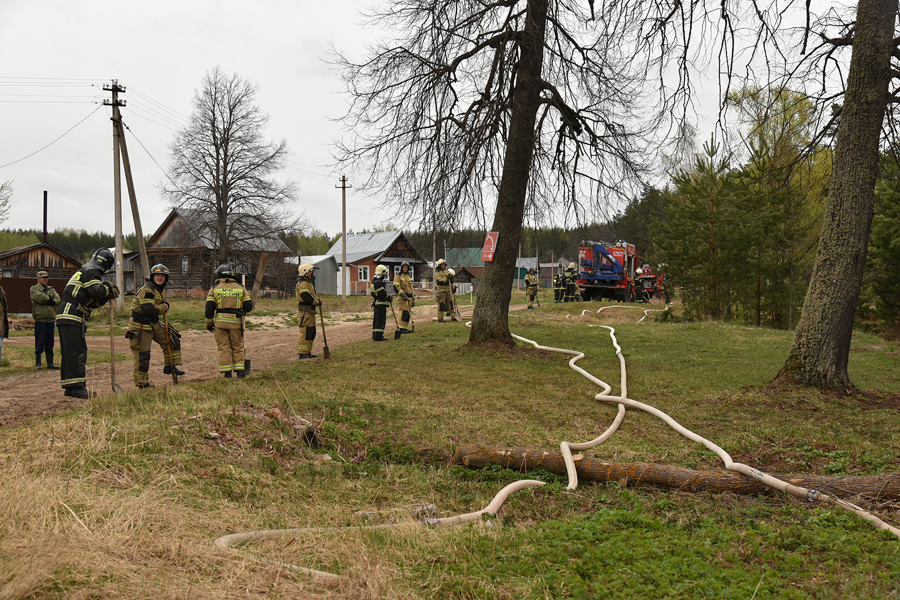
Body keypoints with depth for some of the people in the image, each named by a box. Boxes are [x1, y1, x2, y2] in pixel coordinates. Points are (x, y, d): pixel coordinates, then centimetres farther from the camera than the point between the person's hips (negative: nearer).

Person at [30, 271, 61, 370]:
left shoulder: (51, 289, 19)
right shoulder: (34, 289, 3)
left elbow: (57, 299, 2)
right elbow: (40, 297, -16)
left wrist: (47, 301, -11)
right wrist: (50, 299, -3)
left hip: (51, 319, 5)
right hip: (40, 319, -5)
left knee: (50, 343, 9)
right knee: (39, 343, -3)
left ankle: (50, 363, 15)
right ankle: (38, 364, 5)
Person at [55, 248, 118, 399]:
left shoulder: (84, 271, 27)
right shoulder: (90, 271, -4)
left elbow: (92, 302, 23)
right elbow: (97, 291, -20)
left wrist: (107, 296, 11)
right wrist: (108, 287, -1)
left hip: (64, 316, 10)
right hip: (72, 314, -10)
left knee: (69, 352, 11)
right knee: (76, 351, -13)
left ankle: (69, 387, 14)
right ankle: (77, 387, -17)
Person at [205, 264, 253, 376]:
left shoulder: (215, 289, 4)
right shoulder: (240, 288, 7)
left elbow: (209, 308, 0)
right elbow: (249, 306, 5)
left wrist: (209, 324, 10)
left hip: (220, 321, -1)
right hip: (236, 321, 1)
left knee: (223, 347, 5)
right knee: (237, 347, 10)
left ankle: (227, 372, 3)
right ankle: (239, 370, 5)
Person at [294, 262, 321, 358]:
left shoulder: (308, 283, 20)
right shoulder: (302, 284, -15)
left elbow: (312, 296, 23)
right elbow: (308, 299, -22)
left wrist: (317, 299, 2)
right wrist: (318, 302, -9)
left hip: (310, 313, 11)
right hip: (305, 313, -11)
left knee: (311, 333, 14)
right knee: (305, 333, -9)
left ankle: (307, 352, 21)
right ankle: (302, 353, -5)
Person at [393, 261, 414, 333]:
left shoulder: (408, 277, 22)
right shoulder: (398, 276, -2)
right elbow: (396, 287, -13)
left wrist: (413, 299, 22)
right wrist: (402, 294, -22)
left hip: (408, 298, 8)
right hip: (402, 297, -8)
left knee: (408, 313, 5)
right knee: (404, 312, -15)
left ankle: (405, 328, 9)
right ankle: (401, 328, -16)